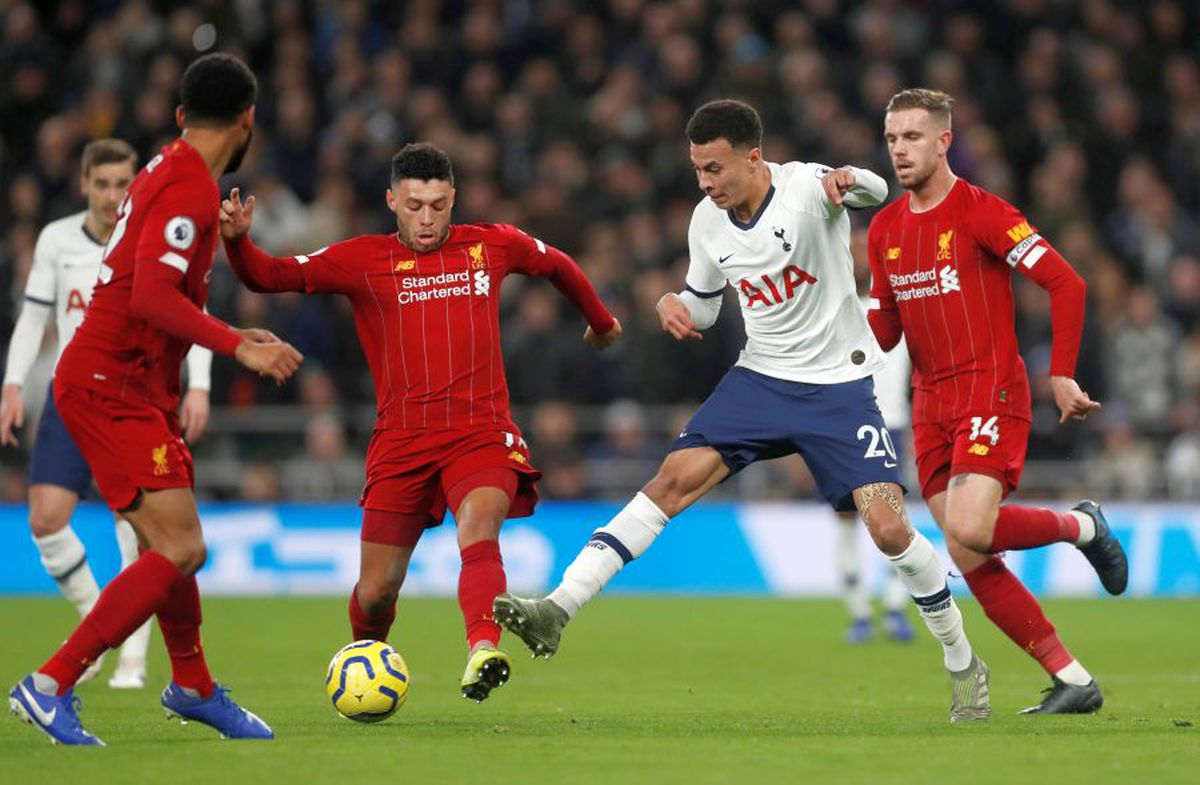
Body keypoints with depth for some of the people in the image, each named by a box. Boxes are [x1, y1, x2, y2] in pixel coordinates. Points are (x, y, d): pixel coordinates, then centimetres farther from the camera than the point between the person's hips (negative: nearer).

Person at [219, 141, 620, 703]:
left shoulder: (491, 246, 10)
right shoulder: (363, 260, 4)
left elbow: (558, 265, 29)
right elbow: (269, 276, -1)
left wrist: (600, 321, 43)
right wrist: (237, 240, -21)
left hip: (481, 432, 0)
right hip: (401, 441, 0)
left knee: (478, 531, -31)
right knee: (376, 590, 1)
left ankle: (482, 650, -51)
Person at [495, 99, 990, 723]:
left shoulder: (804, 187, -18)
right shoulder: (708, 221, 0)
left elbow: (875, 189, -39)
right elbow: (701, 308, 15)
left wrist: (848, 180, -62)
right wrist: (672, 305, -9)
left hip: (838, 386, -4)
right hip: (761, 378, 4)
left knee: (888, 527, -13)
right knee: (675, 478, -14)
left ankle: (964, 665, 7)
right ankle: (558, 608, -19)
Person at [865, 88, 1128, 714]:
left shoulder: (982, 213, -9)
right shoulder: (884, 229, 12)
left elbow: (1066, 285, -10)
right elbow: (885, 332, 18)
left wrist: (1061, 377, -14)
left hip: (990, 392, -7)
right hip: (930, 407, 7)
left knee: (969, 532, -26)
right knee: (971, 561, -1)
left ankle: (1082, 526, 4)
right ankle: (1073, 681, 7)